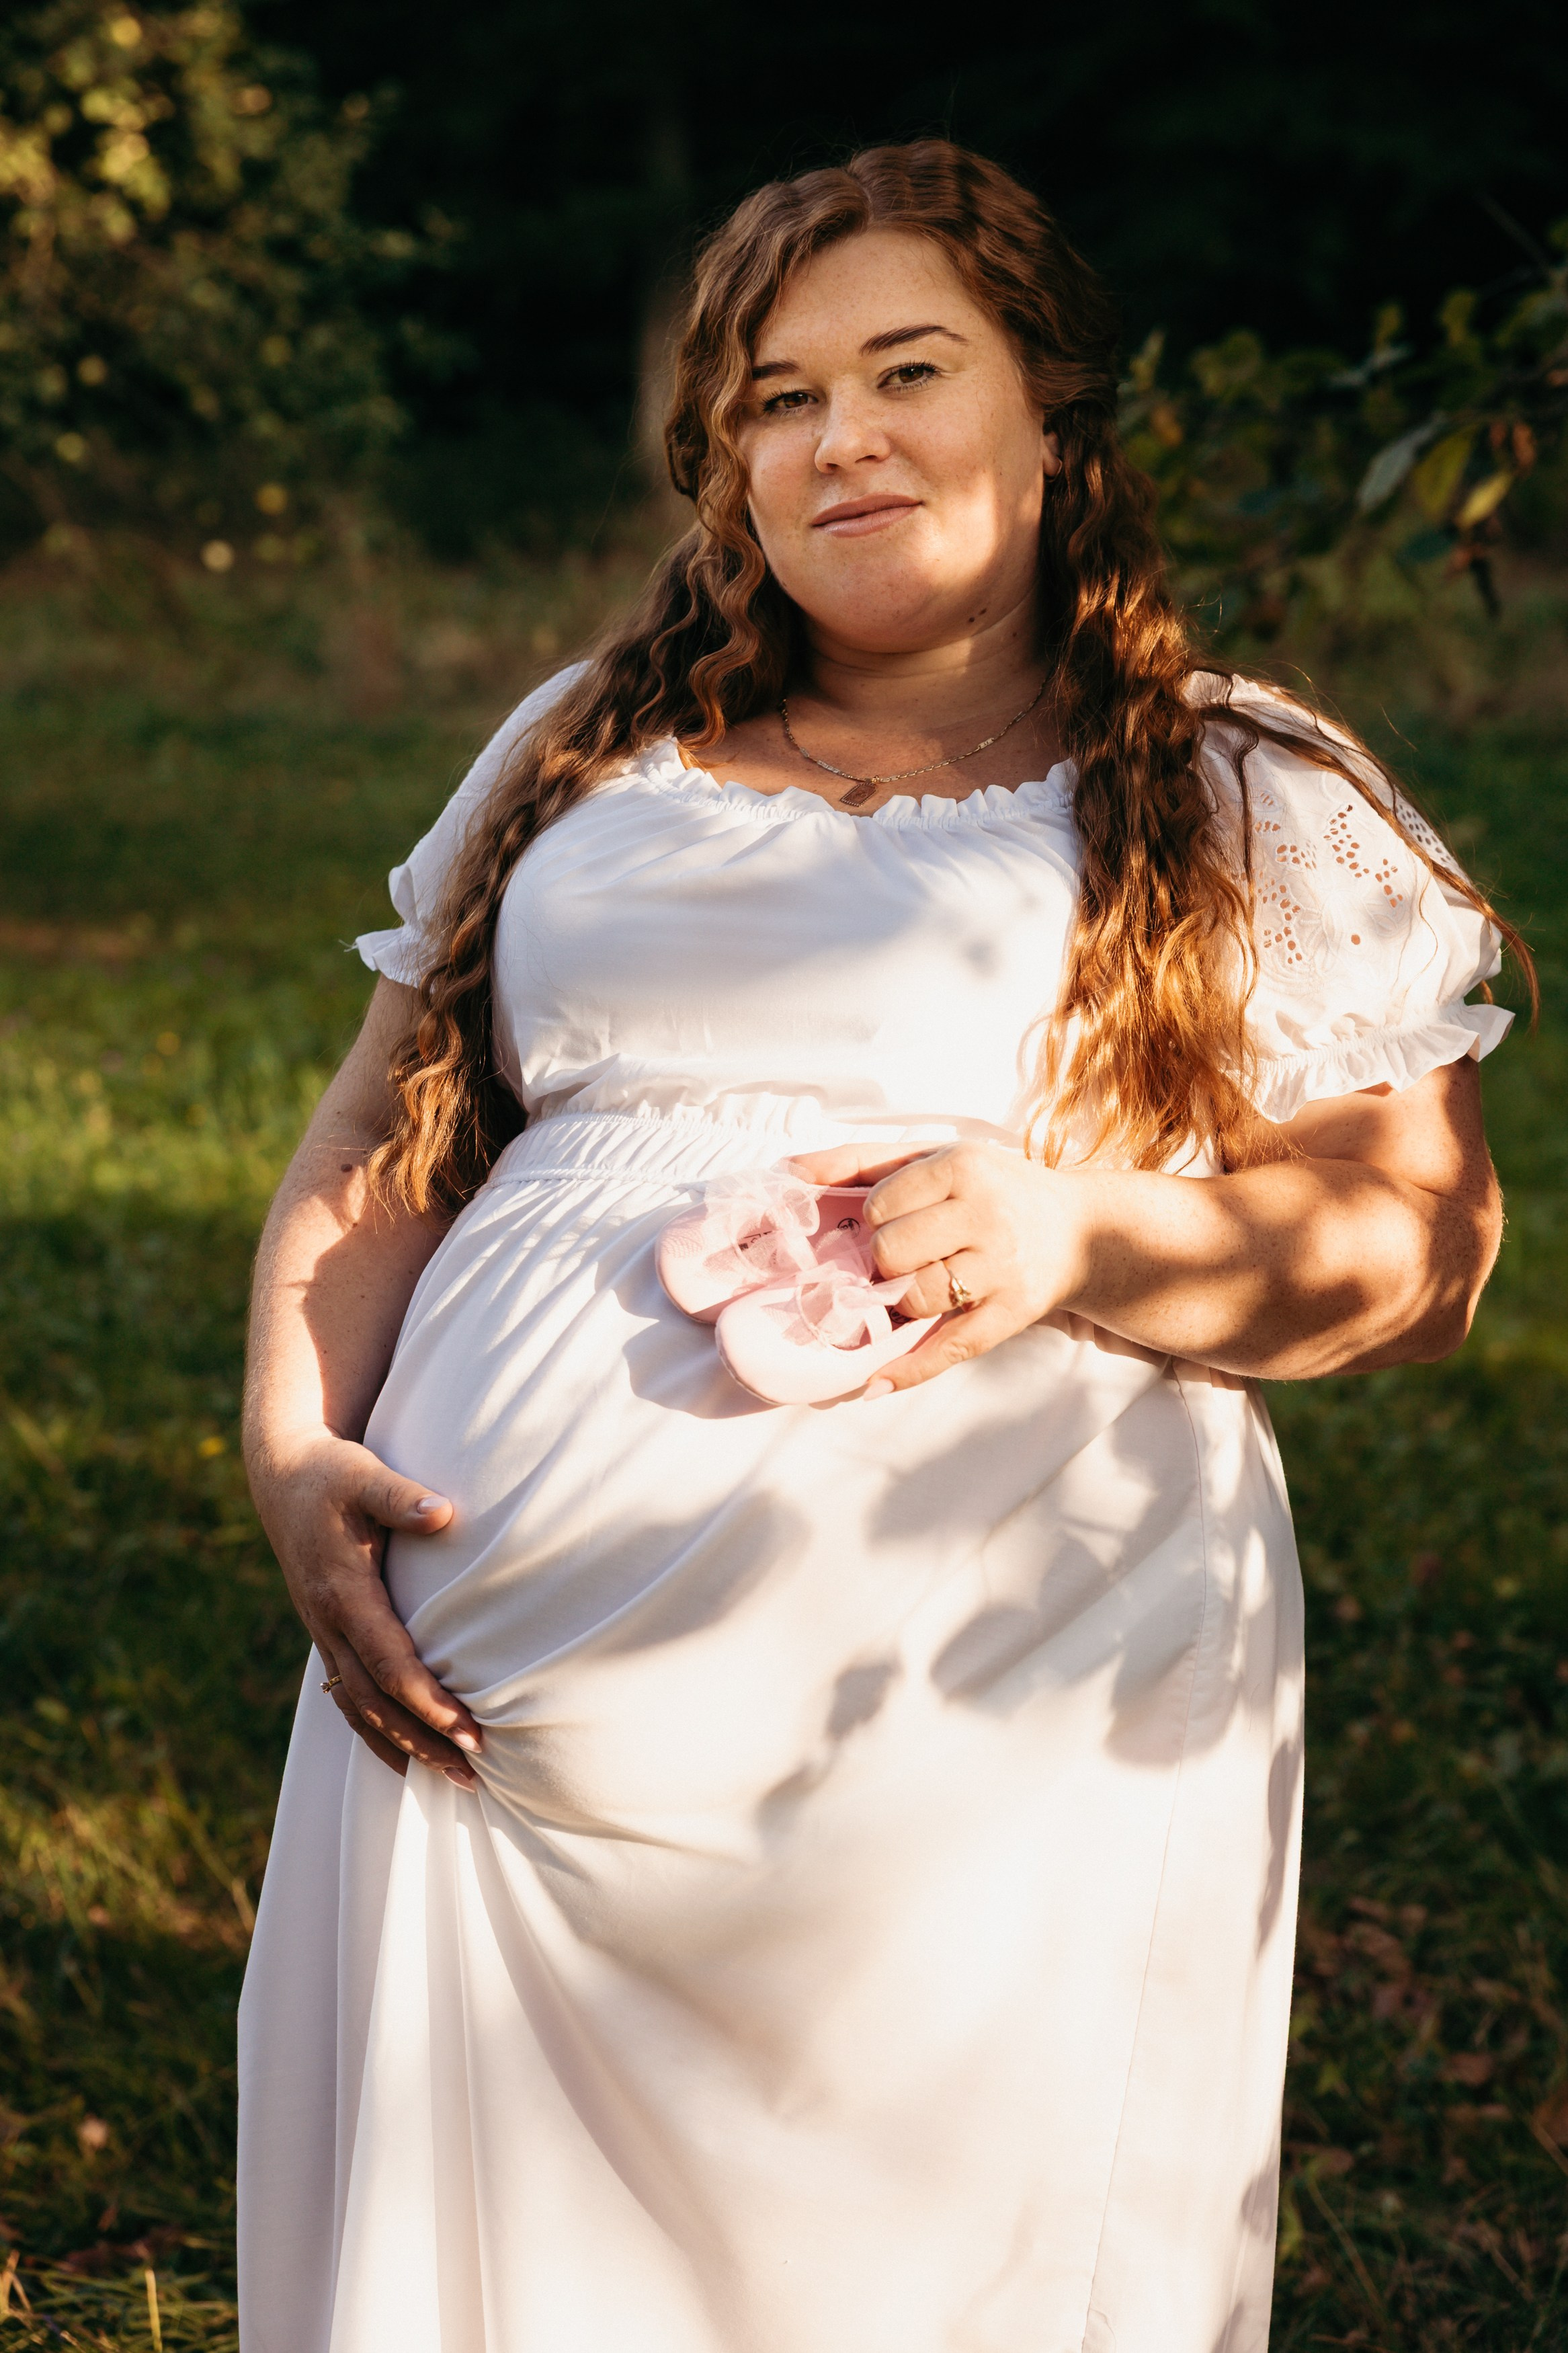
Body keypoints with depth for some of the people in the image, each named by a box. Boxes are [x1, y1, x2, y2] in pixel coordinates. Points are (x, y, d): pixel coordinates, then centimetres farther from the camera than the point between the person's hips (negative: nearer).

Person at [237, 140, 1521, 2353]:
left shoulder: (1262, 810, 9)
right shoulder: (593, 746, 19)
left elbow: (1424, 1249, 3)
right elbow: (379, 1143, 19)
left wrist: (1079, 1232, -15)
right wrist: (298, 1448, 1)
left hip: (999, 1743, -3)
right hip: (497, 1693, 3)